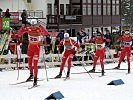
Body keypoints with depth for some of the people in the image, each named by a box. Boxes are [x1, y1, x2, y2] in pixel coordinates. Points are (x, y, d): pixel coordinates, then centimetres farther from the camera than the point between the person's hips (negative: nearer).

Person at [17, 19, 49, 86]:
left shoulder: (39, 30, -17)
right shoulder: (28, 29, -8)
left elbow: (46, 33, -33)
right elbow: (19, 33, -6)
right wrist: (22, 28, -25)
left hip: (37, 47, -4)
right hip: (30, 47, 4)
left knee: (35, 64, -11)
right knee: (29, 62, 16)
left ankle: (35, 79, -9)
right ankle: (31, 74, 41)